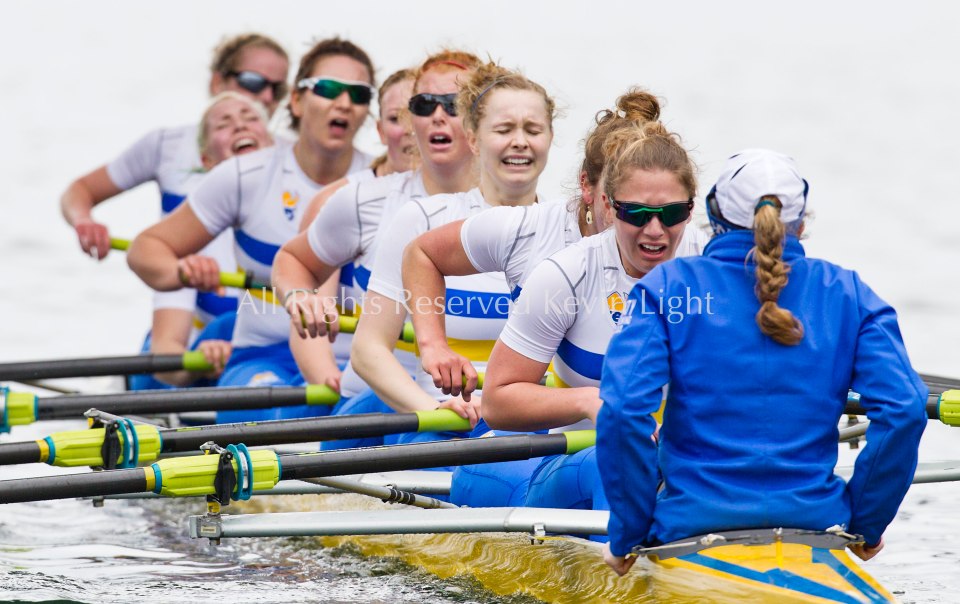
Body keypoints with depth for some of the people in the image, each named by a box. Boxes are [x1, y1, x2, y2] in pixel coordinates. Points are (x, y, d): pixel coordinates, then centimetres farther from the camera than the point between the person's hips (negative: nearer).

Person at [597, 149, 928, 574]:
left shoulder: (669, 286, 2)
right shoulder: (846, 292, 7)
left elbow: (623, 410, -11)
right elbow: (903, 411, -4)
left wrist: (627, 537, -2)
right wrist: (866, 524, 8)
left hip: (690, 525, -1)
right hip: (816, 521, 1)